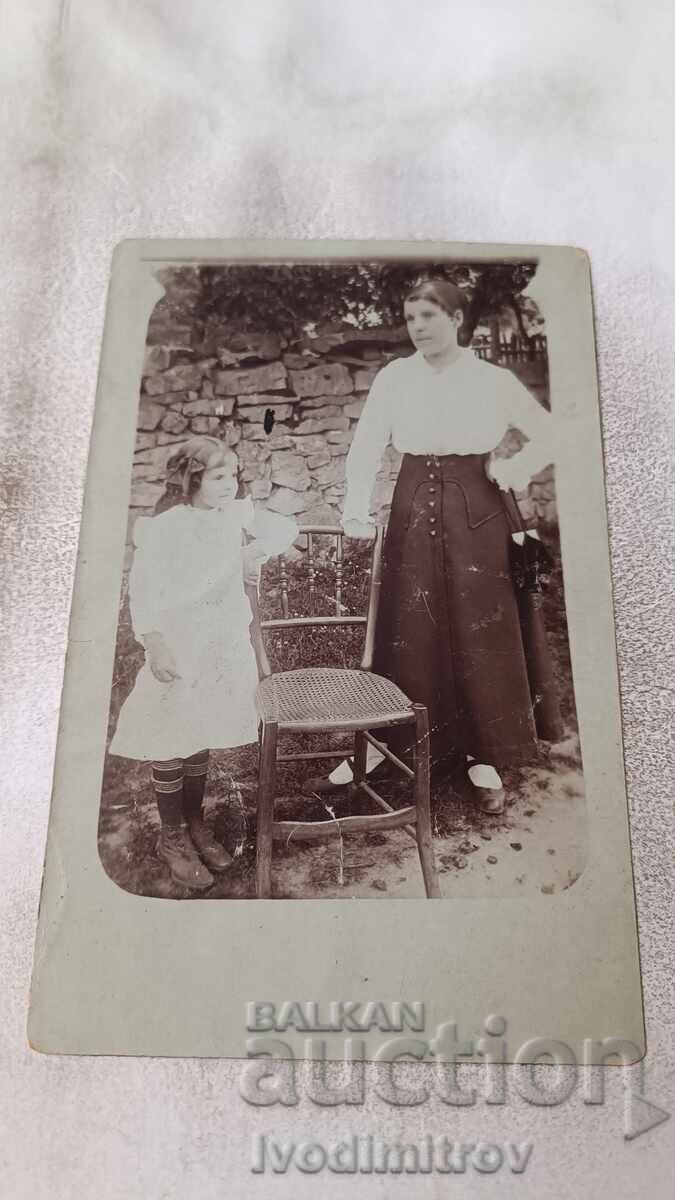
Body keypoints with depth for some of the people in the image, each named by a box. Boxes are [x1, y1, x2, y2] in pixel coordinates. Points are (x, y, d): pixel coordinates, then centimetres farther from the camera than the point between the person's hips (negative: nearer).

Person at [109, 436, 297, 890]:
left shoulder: (236, 515, 3)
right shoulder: (164, 527, -15)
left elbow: (286, 528, 16)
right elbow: (144, 588, -17)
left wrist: (255, 552, 1)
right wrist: (155, 644, -22)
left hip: (224, 648, 5)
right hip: (178, 648, -5)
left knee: (202, 738, 16)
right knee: (171, 746, 5)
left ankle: (195, 821, 33)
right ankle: (173, 836, 21)